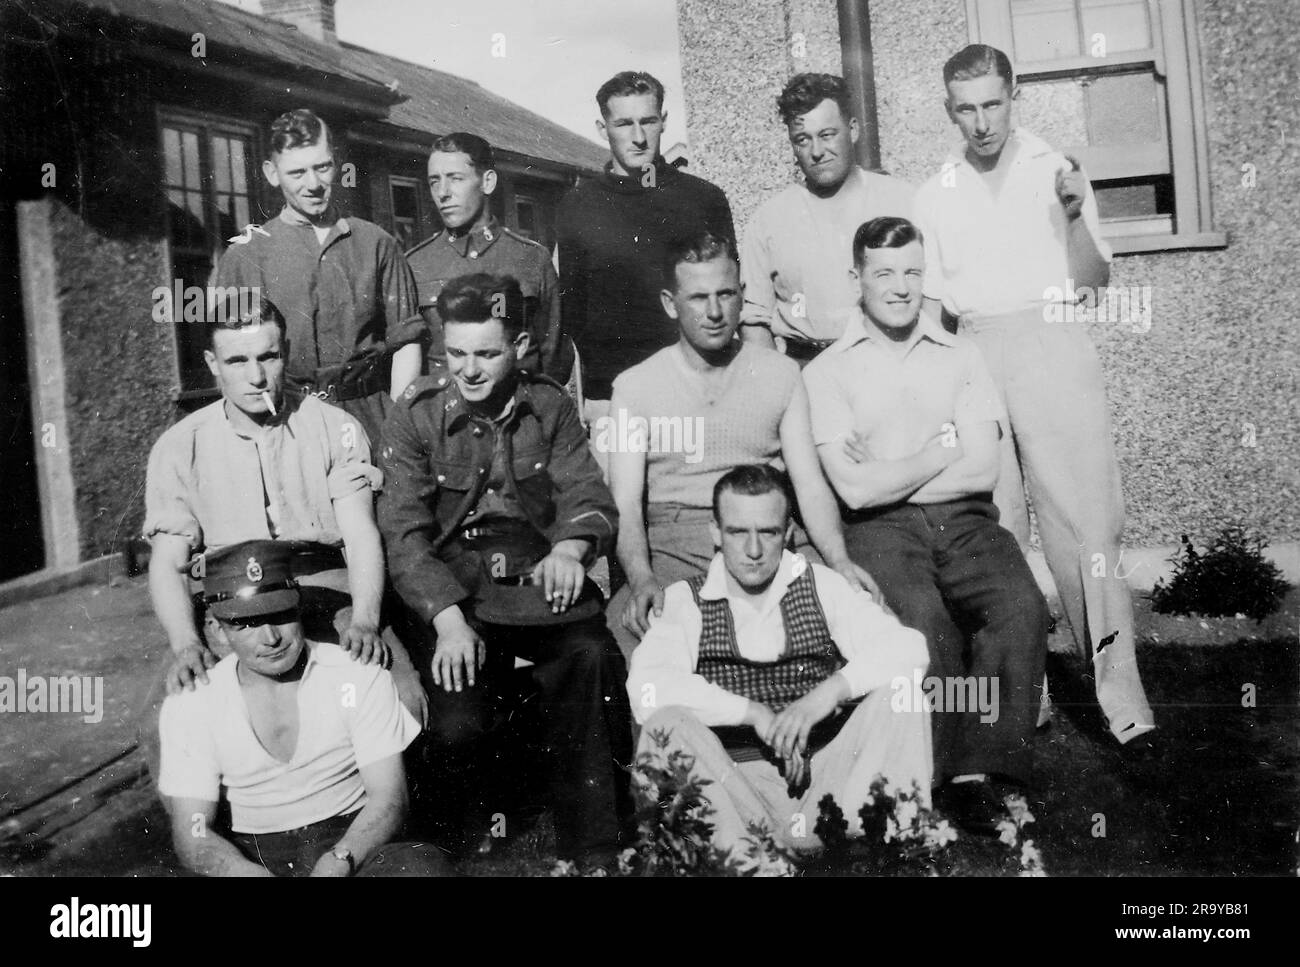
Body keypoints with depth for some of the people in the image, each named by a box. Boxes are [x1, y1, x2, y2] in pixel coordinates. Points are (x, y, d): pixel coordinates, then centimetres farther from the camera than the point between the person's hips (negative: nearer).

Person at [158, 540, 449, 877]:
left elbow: (388, 801, -9)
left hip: (353, 847, 0)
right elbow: (191, 833, -5)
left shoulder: (359, 675, -6)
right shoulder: (190, 703, -2)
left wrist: (337, 862, -29)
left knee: (425, 864, -32)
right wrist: (249, 873, -27)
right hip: (251, 859, 0)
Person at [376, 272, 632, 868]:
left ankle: (593, 853, -13)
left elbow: (587, 495, 4)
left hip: (542, 580, 1)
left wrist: (570, 547, -20)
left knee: (592, 664, -29)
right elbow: (405, 534, -5)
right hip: (454, 591, -1)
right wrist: (448, 618, -19)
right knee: (457, 730, -24)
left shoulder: (550, 406, 9)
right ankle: (485, 825, 12)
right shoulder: (415, 417, 1)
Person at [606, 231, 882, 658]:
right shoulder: (635, 386, 6)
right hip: (673, 542, -2)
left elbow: (810, 484, 5)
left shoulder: (781, 374, 12)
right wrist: (642, 580, -24)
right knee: (625, 625, -33)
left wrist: (839, 560, -15)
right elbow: (625, 504, -3)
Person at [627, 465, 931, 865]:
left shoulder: (820, 585, 7)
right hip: (735, 782, -1)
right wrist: (755, 712, -18)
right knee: (667, 723, -28)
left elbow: (908, 649, -6)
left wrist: (828, 693, -21)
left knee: (898, 691, -18)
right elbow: (647, 688, -16)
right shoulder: (687, 600, 3)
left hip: (825, 778, 2)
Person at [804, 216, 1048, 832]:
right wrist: (943, 449, 3)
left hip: (963, 518, 3)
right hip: (879, 528, -2)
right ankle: (943, 776, -17)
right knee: (922, 614, -33)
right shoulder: (827, 372, 8)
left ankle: (981, 773, -19)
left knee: (1021, 604, -27)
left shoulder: (960, 357, 17)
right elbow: (855, 489, -5)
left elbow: (982, 470, 4)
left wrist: (885, 475, -2)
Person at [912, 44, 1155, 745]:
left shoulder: (1055, 171, 10)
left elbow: (1096, 281, 6)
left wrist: (1074, 216, -10)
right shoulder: (936, 196, 14)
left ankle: (1118, 689, -8)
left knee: (1083, 517, -10)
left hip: (1051, 342, -2)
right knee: (992, 530, -1)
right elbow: (928, 303, 15)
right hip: (974, 355, 2)